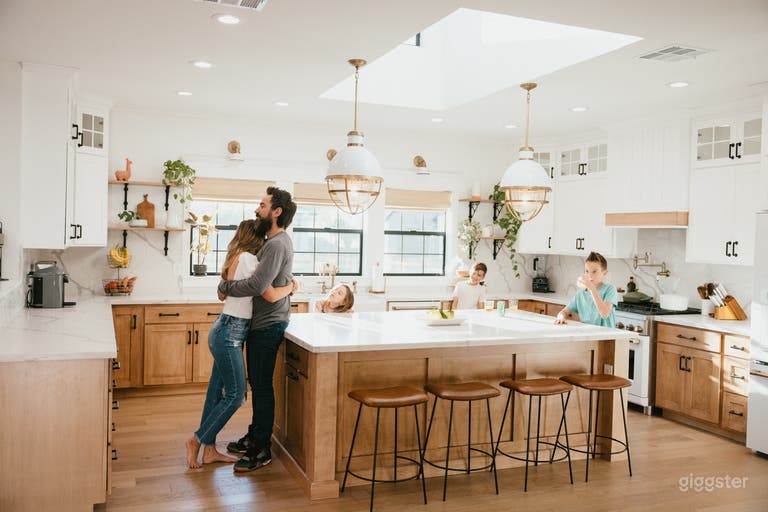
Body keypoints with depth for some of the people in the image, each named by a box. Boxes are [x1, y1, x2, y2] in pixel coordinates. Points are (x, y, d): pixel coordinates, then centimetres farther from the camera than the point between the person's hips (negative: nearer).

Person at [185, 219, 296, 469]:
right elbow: (271, 296, -20)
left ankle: (209, 449, 20)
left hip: (225, 331, 10)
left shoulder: (237, 258, 14)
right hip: (230, 334, -10)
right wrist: (292, 286, -1)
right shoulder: (248, 258, -15)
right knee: (235, 395, -1)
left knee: (218, 390, 12)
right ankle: (197, 440, 11)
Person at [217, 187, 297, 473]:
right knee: (257, 383, 18)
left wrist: (225, 287, -14)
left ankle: (261, 450, 8)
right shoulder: (274, 241, 14)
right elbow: (257, 279, 19)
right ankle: (255, 436, 32)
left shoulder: (277, 245, -21)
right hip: (261, 323, 10)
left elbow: (257, 285, -30)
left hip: (268, 326, -10)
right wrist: (230, 284, 1)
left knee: (261, 386, -2)